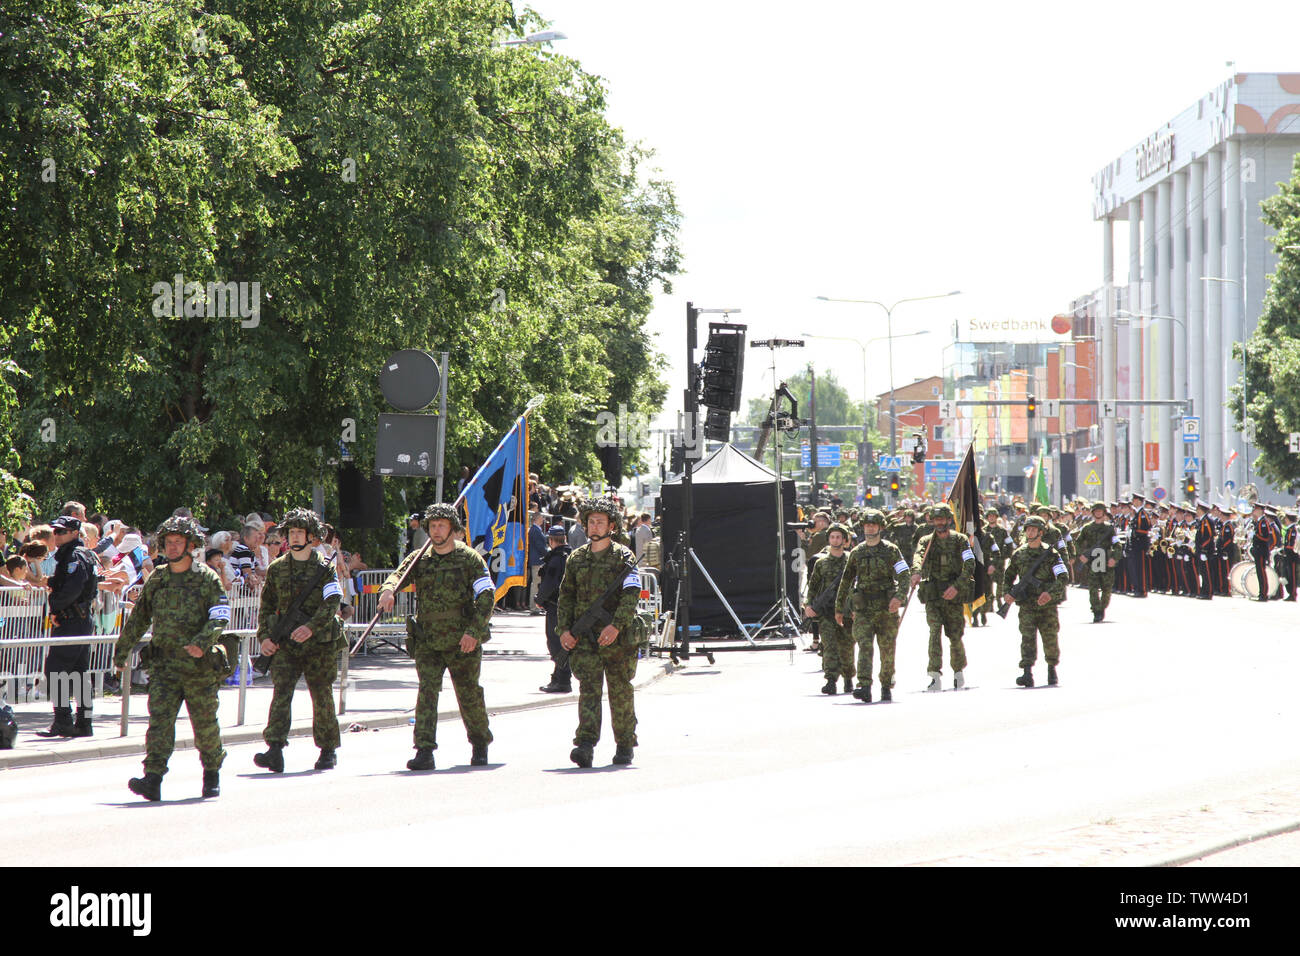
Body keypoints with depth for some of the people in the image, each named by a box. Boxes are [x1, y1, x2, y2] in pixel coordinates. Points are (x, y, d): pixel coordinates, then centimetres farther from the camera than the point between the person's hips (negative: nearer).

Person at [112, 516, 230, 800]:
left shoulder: (207, 578, -3)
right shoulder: (156, 580, 10)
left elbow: (220, 616, -12)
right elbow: (139, 618, 20)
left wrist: (202, 642, -28)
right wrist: (122, 650, 24)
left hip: (200, 666, -3)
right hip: (164, 664, 3)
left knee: (205, 724, 7)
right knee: (159, 718, -11)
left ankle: (212, 775, 27)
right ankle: (153, 779, -18)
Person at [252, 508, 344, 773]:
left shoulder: (325, 567, 0)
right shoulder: (277, 568, 11)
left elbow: (331, 603, -10)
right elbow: (267, 605, 15)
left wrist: (311, 627, -25)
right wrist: (264, 636, 1)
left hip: (319, 643, -2)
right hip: (285, 643, 2)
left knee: (322, 697, 5)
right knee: (281, 692, -13)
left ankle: (328, 750, 20)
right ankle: (275, 751, -23)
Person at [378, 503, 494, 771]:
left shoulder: (470, 558, -1)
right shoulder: (419, 559, 8)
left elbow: (486, 595, -6)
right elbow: (397, 575, -5)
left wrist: (474, 631, -17)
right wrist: (388, 590, -30)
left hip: (462, 642, -2)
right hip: (427, 643, 2)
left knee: (469, 695, 7)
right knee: (427, 692, -12)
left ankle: (480, 745, 28)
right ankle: (424, 752, -16)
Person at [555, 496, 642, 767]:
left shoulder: (624, 557, 0)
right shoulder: (576, 559, 11)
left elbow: (631, 596, -11)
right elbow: (566, 596, 14)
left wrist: (616, 625, -25)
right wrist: (563, 629, 0)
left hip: (617, 637, -2)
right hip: (585, 639, 2)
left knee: (620, 694, 7)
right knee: (588, 689, -11)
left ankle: (625, 746, 21)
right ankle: (585, 745, -22)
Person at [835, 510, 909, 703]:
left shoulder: (891, 550, 1)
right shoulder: (856, 553, 10)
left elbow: (904, 576, -7)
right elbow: (845, 582, 18)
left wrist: (899, 597, -24)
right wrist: (839, 608, 19)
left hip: (886, 609, -1)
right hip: (863, 609, 1)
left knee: (887, 651, 6)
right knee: (864, 646, -15)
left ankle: (887, 687, 22)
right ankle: (864, 688, -25)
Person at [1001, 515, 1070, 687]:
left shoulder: (1050, 553, -3)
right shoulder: (1019, 554, 7)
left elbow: (1063, 576, -11)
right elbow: (1008, 576, 21)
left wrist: (1051, 593, -26)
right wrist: (1007, 593, 4)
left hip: (1047, 605, -1)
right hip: (1027, 605, 1)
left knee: (1050, 640, 10)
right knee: (1027, 637, -13)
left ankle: (1052, 669, 33)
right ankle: (1027, 674, -22)